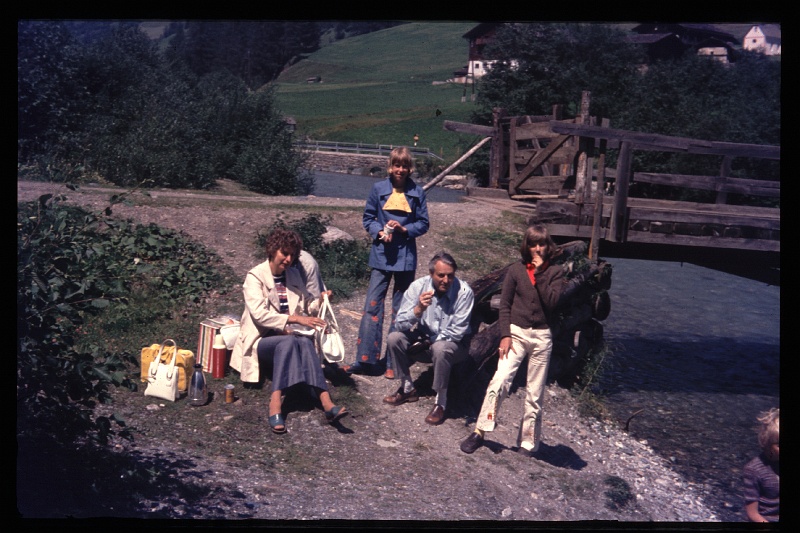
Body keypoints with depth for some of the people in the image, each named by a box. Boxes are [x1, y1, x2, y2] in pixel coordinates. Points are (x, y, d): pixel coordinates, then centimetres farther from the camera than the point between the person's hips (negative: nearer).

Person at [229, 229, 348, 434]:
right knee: (289, 341, -36)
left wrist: (319, 302, 1)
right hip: (262, 340, -4)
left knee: (305, 342, -32)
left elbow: (307, 307, 24)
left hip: (289, 337, 4)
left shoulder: (294, 275, 14)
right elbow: (259, 314, -17)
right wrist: (295, 318, -26)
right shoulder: (255, 276, -3)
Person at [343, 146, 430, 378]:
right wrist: (379, 232, -12)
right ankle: (366, 359, 1)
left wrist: (404, 229, -14)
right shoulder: (378, 189, 1)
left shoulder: (417, 192, 1)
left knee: (400, 309, 8)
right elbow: (368, 218, 6)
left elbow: (423, 224, 4)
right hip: (382, 255, 0)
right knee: (373, 305, -4)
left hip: (405, 256, 0)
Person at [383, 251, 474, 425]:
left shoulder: (464, 292, -21)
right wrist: (418, 310, -33)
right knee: (394, 338, -20)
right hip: (424, 338, 4)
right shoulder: (418, 287, -13)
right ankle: (407, 389, 2)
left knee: (440, 349, -37)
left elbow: (457, 332, -18)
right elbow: (400, 324, -15)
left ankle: (441, 402, -18)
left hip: (454, 344, -4)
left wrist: (429, 342, -14)